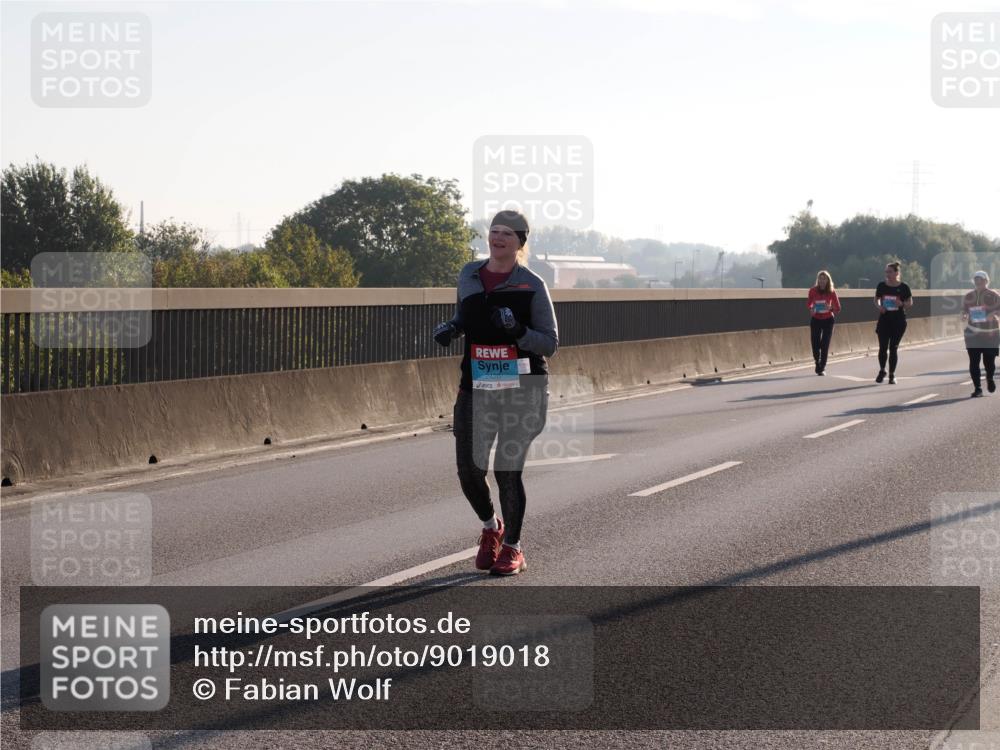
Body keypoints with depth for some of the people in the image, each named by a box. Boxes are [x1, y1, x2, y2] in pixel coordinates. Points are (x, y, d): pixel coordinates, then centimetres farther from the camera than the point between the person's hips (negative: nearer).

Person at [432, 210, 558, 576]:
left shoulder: (532, 285, -4)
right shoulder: (469, 275, 9)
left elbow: (550, 343, -3)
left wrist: (518, 332, -21)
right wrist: (450, 327, 5)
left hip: (522, 390, -4)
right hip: (476, 388, 4)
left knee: (508, 470, -5)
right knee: (469, 470, 2)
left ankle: (512, 548, 14)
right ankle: (491, 527, 32)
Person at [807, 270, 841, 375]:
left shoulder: (832, 292, -10)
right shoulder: (813, 291, -9)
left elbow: (837, 308, -5)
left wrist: (830, 308, -25)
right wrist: (812, 308, -14)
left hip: (828, 320, -1)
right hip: (816, 320, 1)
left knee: (825, 345, -6)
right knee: (815, 344, -2)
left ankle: (822, 368, 3)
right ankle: (818, 364, 25)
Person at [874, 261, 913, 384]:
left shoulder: (903, 287, -5)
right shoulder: (881, 286, 1)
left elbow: (910, 303, 3)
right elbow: (876, 299, 12)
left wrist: (902, 304, -18)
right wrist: (879, 306, -9)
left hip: (898, 321, -2)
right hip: (884, 320, 2)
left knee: (893, 348, 0)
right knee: (883, 347, 1)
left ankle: (892, 375, 11)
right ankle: (882, 371, 25)